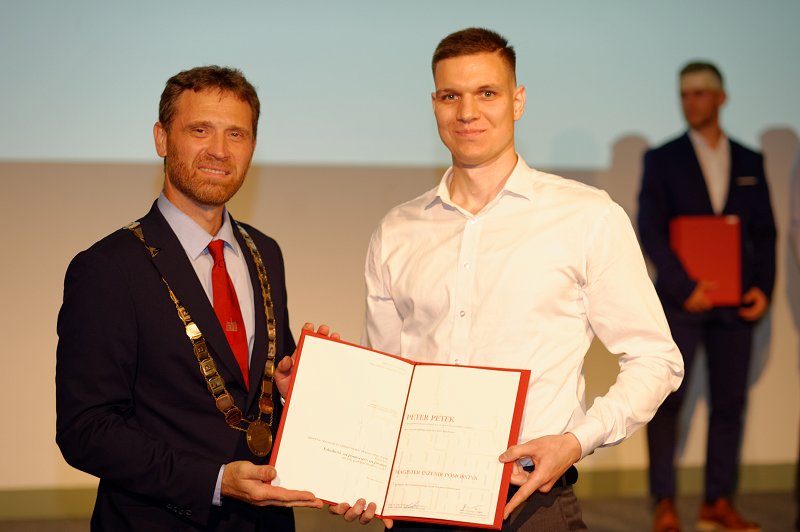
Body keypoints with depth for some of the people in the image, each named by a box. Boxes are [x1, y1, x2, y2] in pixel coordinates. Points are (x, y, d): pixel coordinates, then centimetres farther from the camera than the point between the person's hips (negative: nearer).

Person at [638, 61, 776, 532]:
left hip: (736, 302, 3)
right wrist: (686, 287, -14)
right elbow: (651, 230, -4)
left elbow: (765, 232, 12)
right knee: (667, 401, -4)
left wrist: (763, 288, -3)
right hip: (680, 300, -3)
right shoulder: (662, 160, 4)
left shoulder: (750, 163, 12)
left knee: (730, 401, 4)